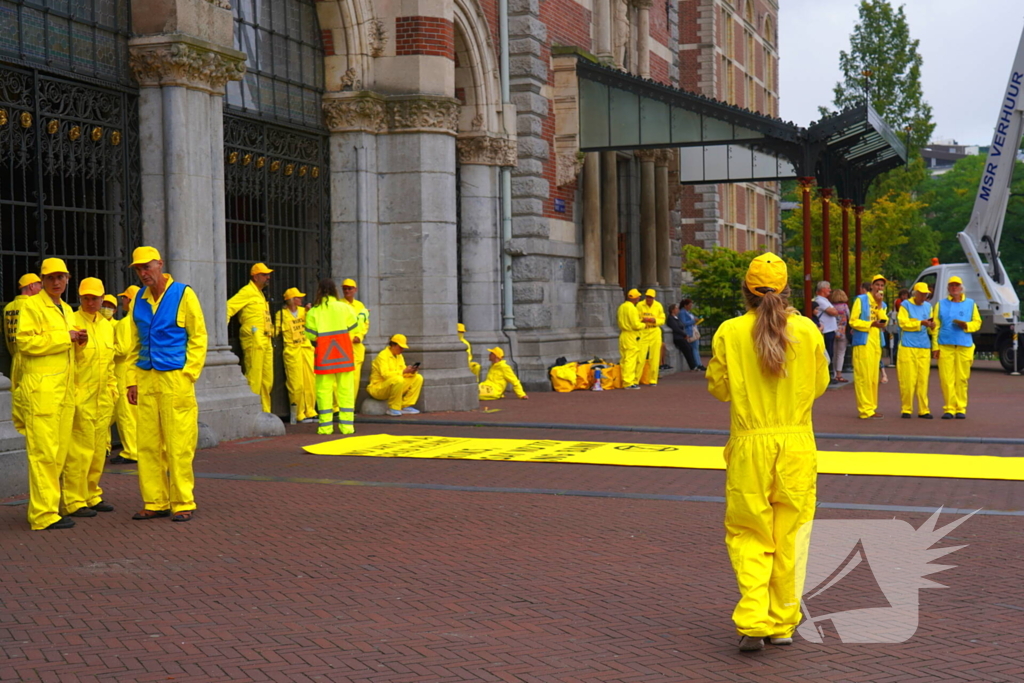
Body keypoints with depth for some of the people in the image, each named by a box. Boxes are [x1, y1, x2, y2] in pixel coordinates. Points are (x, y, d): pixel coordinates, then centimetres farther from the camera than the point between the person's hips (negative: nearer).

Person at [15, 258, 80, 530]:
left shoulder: (66, 309, 21)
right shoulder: (31, 306, -5)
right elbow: (25, 342, -16)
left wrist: (77, 341, 10)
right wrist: (64, 338, -14)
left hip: (65, 390, 8)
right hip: (41, 389, -8)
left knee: (60, 451, 9)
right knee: (44, 451, -8)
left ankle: (42, 505, 18)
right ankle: (44, 514, -5)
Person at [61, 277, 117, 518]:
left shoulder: (107, 325, 15)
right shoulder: (72, 321, -6)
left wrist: (113, 389, 17)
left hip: (103, 399, 7)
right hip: (80, 397, -7)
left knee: (99, 449, 11)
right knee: (79, 449, -6)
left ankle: (92, 495, 22)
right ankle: (74, 501, 0)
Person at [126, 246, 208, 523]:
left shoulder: (183, 294, -2)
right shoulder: (139, 300, 13)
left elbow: (198, 337, -2)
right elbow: (134, 344, 18)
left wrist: (188, 374, -9)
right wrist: (132, 379, 10)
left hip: (175, 378, -5)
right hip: (146, 379, 5)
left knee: (179, 444, -4)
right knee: (147, 444, 6)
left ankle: (183, 503, 4)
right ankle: (155, 502, 14)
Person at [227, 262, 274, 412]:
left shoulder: (260, 294, 23)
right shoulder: (247, 291, -5)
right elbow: (229, 307, -14)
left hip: (265, 341, 9)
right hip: (253, 339, -9)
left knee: (267, 380, 10)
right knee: (254, 378, -10)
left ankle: (265, 412, 16)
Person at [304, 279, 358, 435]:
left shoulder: (313, 312, 0)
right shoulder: (345, 308, 0)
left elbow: (311, 335, -3)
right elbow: (353, 328, 2)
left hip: (323, 356, 0)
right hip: (344, 354, 0)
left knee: (324, 389, 4)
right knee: (346, 389, 4)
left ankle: (325, 426, 1)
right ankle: (347, 425, 2)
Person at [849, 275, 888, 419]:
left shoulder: (882, 304, 18)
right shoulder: (861, 300, 1)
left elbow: (884, 322, 1)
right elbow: (853, 321, -8)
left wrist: (879, 305, -7)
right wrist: (871, 324, -17)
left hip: (876, 344, 6)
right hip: (863, 342, -6)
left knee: (874, 377, 8)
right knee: (863, 376, -9)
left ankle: (872, 407, 13)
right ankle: (865, 410, -9)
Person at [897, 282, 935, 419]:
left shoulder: (928, 306, 18)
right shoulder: (905, 305, 3)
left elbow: (929, 325, 20)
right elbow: (904, 323, -7)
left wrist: (931, 326, -3)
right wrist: (921, 323, -16)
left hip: (924, 347, 4)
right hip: (908, 346, -4)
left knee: (923, 379, 1)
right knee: (908, 379, -6)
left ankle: (923, 410, 5)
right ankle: (906, 409, 0)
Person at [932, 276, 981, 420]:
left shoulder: (971, 304, 14)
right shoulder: (941, 304, 13)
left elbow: (977, 322, 12)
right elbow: (936, 326, 7)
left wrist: (966, 325, -10)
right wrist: (935, 346, -1)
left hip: (964, 346, 0)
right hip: (945, 346, 0)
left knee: (962, 378, -1)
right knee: (946, 379, -5)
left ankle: (961, 409, 5)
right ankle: (949, 408, 0)